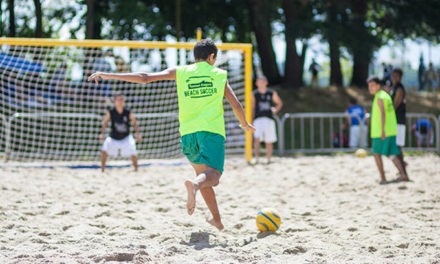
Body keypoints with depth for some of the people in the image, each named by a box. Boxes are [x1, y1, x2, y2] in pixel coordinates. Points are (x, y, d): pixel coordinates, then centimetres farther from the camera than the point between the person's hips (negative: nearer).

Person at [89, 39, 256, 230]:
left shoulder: (180, 72, 13)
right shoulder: (220, 75, 12)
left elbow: (145, 78, 4)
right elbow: (236, 105, 9)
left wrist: (109, 75, 6)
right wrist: (245, 124, 29)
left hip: (188, 132, 3)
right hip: (212, 131, -3)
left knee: (201, 172, 22)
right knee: (212, 174, -18)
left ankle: (217, 219, 24)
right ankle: (194, 186, -53)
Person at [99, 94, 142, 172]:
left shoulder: (128, 112, -12)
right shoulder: (110, 111, -13)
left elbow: (135, 122, 1)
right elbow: (104, 122, -4)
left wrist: (137, 134, -7)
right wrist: (102, 134, -15)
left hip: (126, 137, 0)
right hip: (113, 137, 0)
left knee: (133, 153, -14)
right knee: (104, 150, -19)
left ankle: (136, 168, 14)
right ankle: (102, 169, 0)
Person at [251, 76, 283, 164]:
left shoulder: (272, 93, 8)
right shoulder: (254, 94, 5)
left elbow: (279, 103, 19)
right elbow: (252, 108, 5)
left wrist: (275, 110, 0)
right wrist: (251, 120, -3)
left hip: (269, 119, 2)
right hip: (258, 119, -2)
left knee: (269, 141, 4)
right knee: (257, 138, -22)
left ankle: (268, 160, 16)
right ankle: (256, 158, -20)